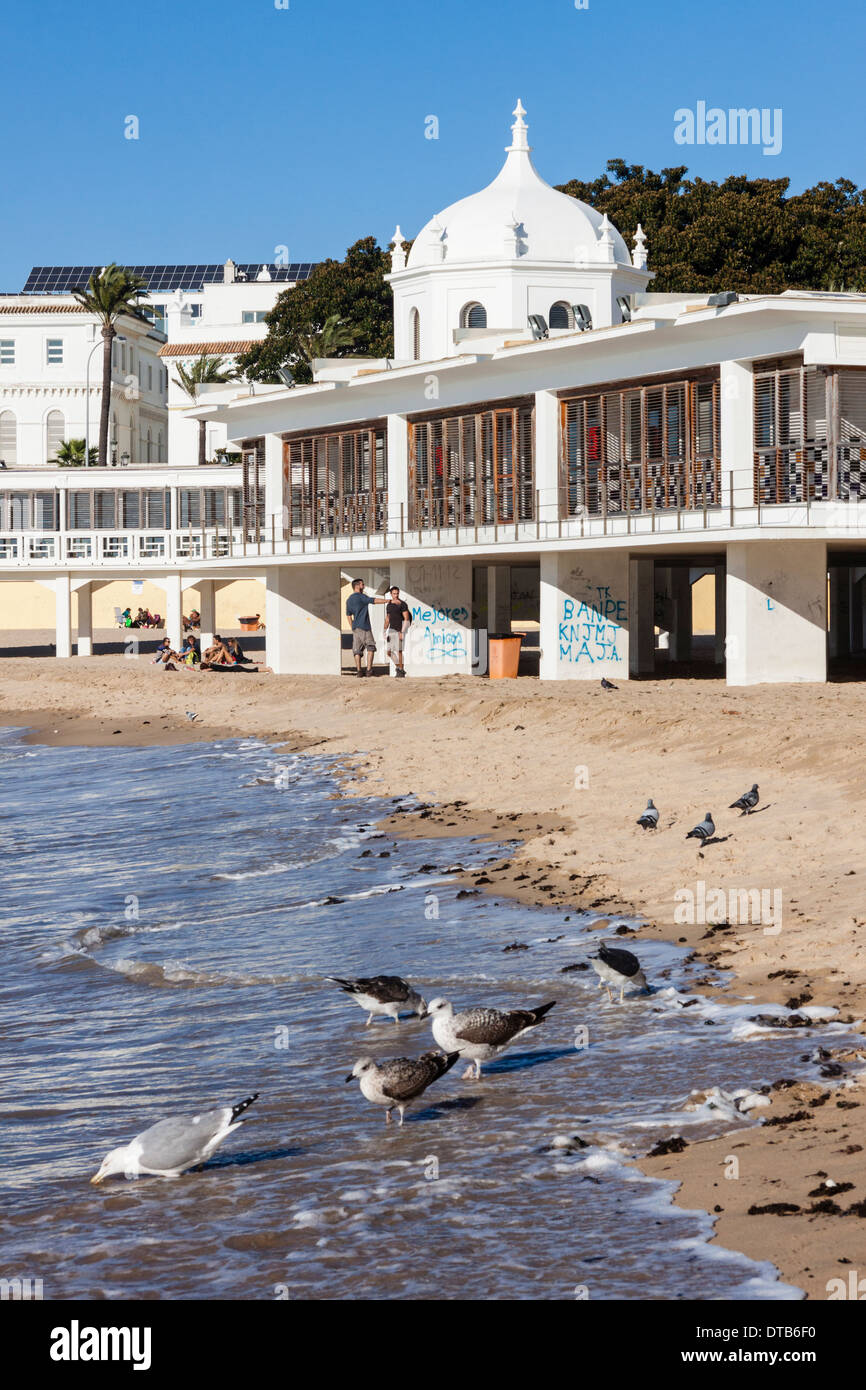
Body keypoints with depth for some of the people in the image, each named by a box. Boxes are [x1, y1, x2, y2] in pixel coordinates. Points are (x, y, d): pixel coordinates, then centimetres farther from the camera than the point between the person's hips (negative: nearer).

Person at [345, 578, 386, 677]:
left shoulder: (349, 600, 16)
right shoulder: (360, 597, -8)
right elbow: (374, 600, -17)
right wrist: (389, 601, -16)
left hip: (355, 628, 7)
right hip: (364, 627, -7)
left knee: (357, 650, 5)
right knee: (370, 647, 0)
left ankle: (359, 670, 1)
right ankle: (369, 669, -8)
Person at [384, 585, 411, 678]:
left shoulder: (402, 604, -9)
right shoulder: (389, 605, 12)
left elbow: (406, 619, -13)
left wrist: (402, 632, -20)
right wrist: (385, 632, 14)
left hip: (399, 630, -7)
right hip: (391, 630, 7)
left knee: (398, 650, -8)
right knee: (389, 652, 4)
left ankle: (401, 670, 1)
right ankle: (399, 667, 17)